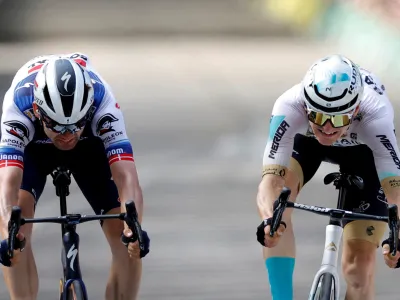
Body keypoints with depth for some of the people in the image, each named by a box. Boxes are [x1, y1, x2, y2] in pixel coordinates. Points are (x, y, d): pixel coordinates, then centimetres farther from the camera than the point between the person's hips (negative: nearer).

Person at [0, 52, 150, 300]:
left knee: (128, 242, -15)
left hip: (90, 143, 1)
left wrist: (133, 228, -64)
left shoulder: (102, 101, -39)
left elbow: (126, 177, -46)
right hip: (32, 146, 0)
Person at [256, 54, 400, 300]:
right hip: (305, 140, 1)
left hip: (364, 148, -1)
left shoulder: (375, 116, -44)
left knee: (360, 259, -9)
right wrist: (269, 221, -69)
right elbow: (271, 180, -48)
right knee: (277, 196, -31)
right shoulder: (290, 107, -41)